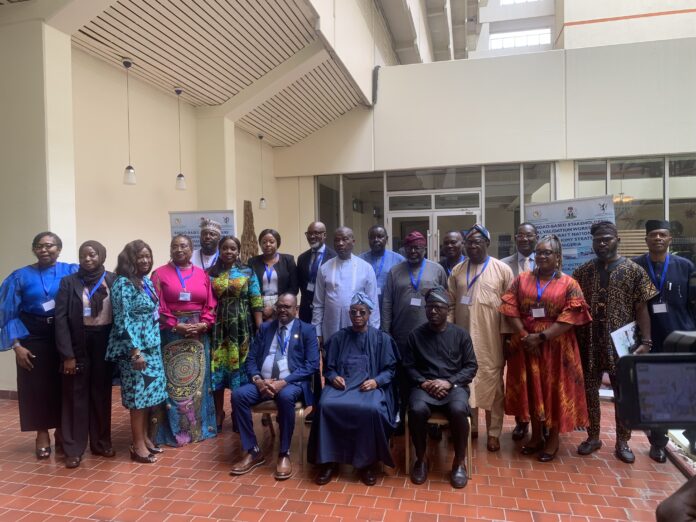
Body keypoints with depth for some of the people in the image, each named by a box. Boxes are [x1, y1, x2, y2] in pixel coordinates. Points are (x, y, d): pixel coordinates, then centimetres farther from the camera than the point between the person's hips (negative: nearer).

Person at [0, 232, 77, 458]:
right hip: (33, 338, 0)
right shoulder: (21, 276, 2)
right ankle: (42, 434, 21)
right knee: (38, 386, 5)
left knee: (64, 385, 5)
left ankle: (62, 432, 23)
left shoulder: (72, 272, 0)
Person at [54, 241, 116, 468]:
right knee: (76, 396, 7)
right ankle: (73, 449, 18)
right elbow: (61, 318, -6)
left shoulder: (113, 280, 0)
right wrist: (67, 354, -11)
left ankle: (102, 443, 26)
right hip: (78, 345, -1)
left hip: (105, 344, 2)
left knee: (102, 394, 12)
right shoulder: (68, 282, -3)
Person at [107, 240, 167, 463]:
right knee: (139, 394, -2)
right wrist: (135, 351, -20)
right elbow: (123, 320, -17)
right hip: (134, 348, -8)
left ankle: (145, 437, 24)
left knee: (151, 392, 11)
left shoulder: (147, 282, 11)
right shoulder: (123, 284, -12)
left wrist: (152, 346, 16)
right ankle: (138, 445, 9)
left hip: (152, 346, 8)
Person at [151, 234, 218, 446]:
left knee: (197, 380, 9)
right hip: (171, 336, -3)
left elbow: (210, 305, 6)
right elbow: (158, 307, -6)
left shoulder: (202, 274, 9)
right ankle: (173, 430, 11)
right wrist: (176, 326, -14)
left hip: (199, 335, 3)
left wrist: (203, 325, -10)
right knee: (173, 382, -1)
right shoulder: (160, 274, 0)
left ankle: (199, 427, 21)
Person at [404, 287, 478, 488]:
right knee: (417, 410, -32)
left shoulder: (461, 334, 8)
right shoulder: (415, 334, 8)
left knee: (458, 410, -33)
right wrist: (423, 382, -11)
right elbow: (408, 366, 8)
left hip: (454, 386, 0)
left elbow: (471, 366, 5)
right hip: (424, 386, 1)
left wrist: (449, 382, -10)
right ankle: (420, 459, -7)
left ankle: (460, 461, -8)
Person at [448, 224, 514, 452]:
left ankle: (494, 432, 16)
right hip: (463, 336, 3)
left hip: (491, 338, -3)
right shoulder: (457, 270, 7)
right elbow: (450, 303, 7)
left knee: (492, 382, 5)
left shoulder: (502, 269, -2)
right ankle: (470, 427, 24)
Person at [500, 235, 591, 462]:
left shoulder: (569, 284, -4)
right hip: (527, 344, 3)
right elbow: (511, 308, -1)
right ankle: (536, 435, 26)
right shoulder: (522, 279, 4)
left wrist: (541, 337, -18)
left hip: (556, 346, -2)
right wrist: (524, 335, -13)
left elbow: (571, 317, -12)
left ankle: (553, 438, 23)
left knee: (555, 389, 6)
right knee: (532, 388, 11)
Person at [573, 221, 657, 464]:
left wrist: (646, 341, -10)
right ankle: (593, 437, 26)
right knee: (589, 391, 10)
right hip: (588, 344, 2)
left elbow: (641, 308, -3)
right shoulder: (582, 272, 3)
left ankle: (622, 442, 24)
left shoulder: (634, 270, -2)